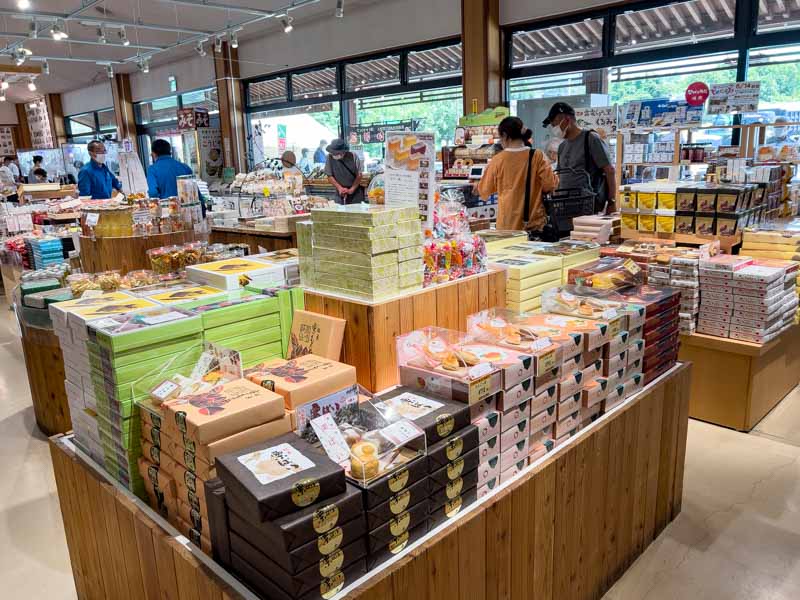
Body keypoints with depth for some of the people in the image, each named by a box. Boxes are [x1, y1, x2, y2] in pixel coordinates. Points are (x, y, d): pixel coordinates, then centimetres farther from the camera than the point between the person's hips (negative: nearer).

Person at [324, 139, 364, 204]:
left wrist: (352, 189, -12)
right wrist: (339, 188, -12)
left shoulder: (352, 156, -12)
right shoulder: (330, 157, -8)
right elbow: (330, 176, -2)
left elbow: (359, 175, -6)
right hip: (341, 193, 1)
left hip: (355, 191, -1)